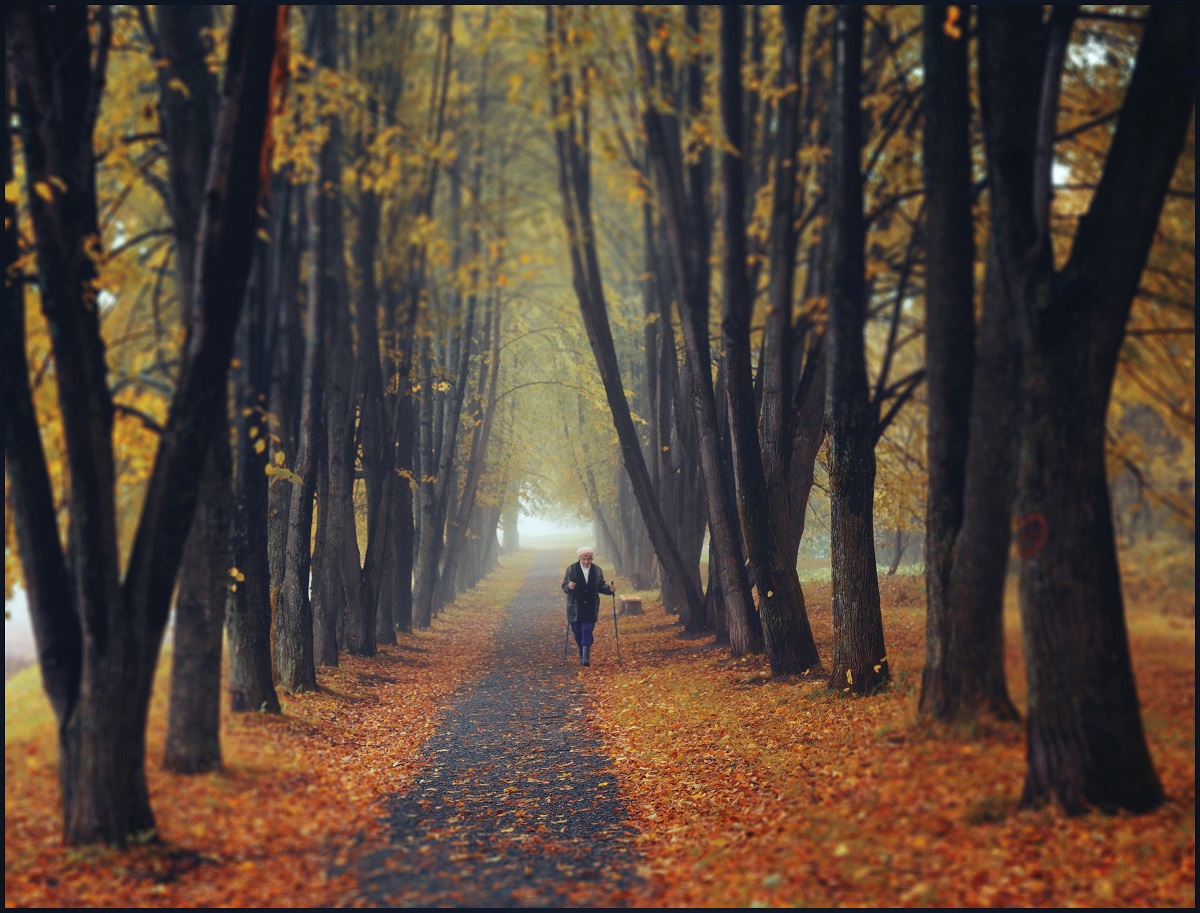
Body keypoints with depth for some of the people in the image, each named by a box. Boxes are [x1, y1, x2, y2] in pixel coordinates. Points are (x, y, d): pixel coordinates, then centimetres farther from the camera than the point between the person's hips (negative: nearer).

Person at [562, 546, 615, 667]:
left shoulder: (597, 570, 5)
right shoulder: (571, 569, 0)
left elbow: (601, 586, 10)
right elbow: (564, 586, -2)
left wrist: (609, 589, -11)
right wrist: (569, 587, -25)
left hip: (590, 608, 0)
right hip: (575, 608, 0)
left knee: (587, 631, -12)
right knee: (577, 633, 4)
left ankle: (586, 657, -17)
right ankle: (582, 655, 19)